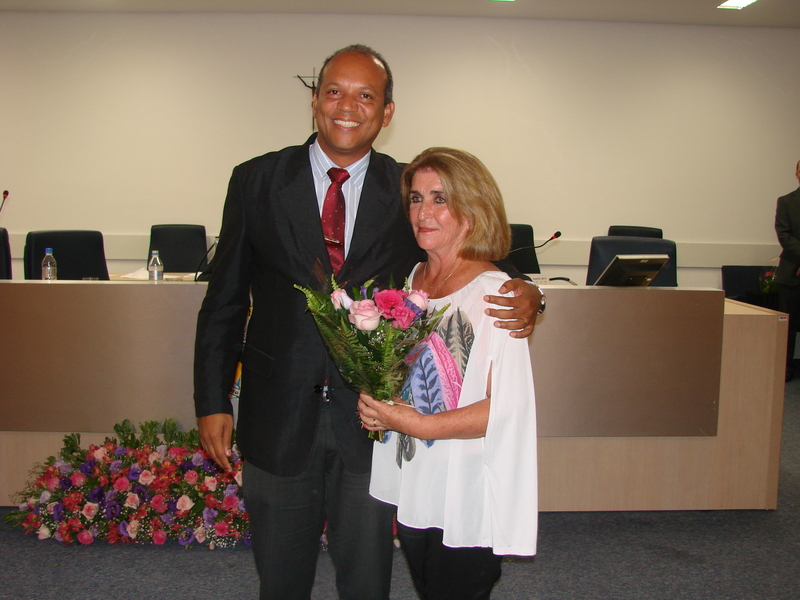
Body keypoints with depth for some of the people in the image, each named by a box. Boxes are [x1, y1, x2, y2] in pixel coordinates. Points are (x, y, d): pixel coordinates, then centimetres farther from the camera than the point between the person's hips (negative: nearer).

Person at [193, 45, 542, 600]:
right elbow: (225, 301, 1)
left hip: (371, 420, 0)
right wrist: (213, 400, -2)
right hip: (278, 415, 1)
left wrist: (523, 295, -19)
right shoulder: (256, 181, -2)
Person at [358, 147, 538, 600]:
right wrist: (373, 401, -1)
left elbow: (507, 407, -19)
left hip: (465, 496, -7)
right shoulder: (412, 278, 6)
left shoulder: (493, 292, -16)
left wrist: (420, 425, -23)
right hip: (409, 483, 7)